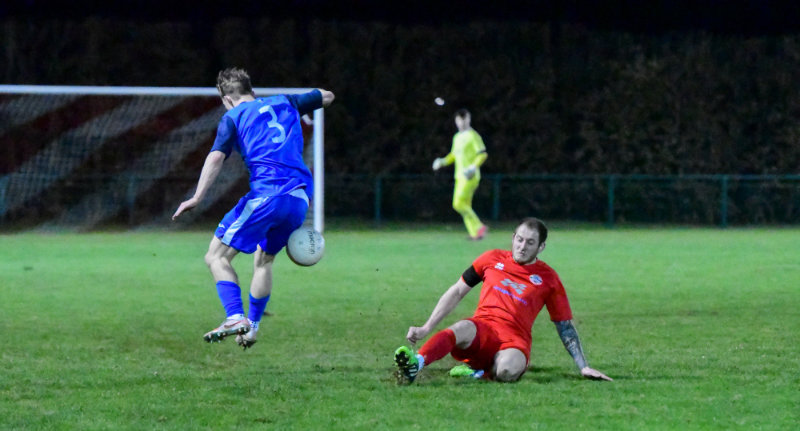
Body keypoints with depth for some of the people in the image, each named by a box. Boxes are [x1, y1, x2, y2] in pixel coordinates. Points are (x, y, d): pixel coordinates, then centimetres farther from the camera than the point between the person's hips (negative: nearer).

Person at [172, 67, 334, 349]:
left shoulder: (233, 117, 8)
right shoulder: (284, 103, 23)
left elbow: (216, 157, -7)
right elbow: (326, 97, 37)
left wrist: (197, 197, -14)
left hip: (266, 193, -6)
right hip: (300, 197, 6)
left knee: (217, 256, -2)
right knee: (264, 259, 26)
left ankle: (235, 317, -21)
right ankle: (252, 326, 24)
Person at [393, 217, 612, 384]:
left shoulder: (548, 278, 12)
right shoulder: (493, 259, 15)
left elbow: (565, 326, 15)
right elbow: (457, 292, 19)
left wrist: (583, 367, 7)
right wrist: (425, 328, 13)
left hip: (514, 340, -1)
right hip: (481, 329, 1)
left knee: (508, 370, -39)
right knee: (462, 328, -37)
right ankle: (414, 364, -59)